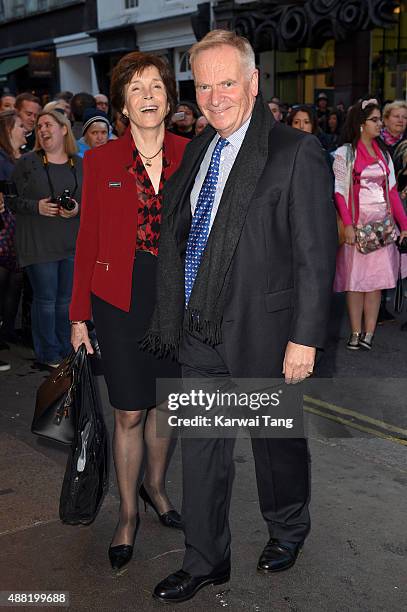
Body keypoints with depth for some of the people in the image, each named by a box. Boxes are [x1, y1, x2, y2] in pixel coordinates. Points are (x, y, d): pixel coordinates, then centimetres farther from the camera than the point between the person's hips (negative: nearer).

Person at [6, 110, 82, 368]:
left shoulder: (80, 164, 8)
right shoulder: (27, 163, 0)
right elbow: (12, 199, -1)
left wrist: (78, 209, -9)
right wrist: (36, 207, -16)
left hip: (72, 242, 3)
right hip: (38, 243, -3)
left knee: (67, 298, 9)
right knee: (46, 298, 1)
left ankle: (66, 349, 23)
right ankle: (48, 353, 14)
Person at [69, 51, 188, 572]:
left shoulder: (190, 156, 0)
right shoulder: (101, 162, -3)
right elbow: (88, 241, -1)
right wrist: (79, 316, -2)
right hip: (121, 299, -1)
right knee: (129, 413, 5)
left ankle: (155, 487, 41)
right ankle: (128, 513, 26)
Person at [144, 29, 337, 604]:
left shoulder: (296, 151, -13)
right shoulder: (196, 151, 8)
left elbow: (317, 254, -14)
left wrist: (305, 338, -16)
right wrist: (172, 316, 11)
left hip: (262, 333, -5)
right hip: (200, 334, 6)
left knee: (276, 440, 16)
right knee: (201, 449, 13)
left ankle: (288, 530, 44)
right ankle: (206, 561, 32)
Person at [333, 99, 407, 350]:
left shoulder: (383, 152, 14)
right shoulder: (345, 153, 0)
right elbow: (339, 191, -5)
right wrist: (347, 224, -16)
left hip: (382, 223, 4)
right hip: (357, 224, -4)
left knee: (377, 278, 0)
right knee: (355, 277, -2)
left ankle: (369, 332, 4)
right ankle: (356, 332, 5)